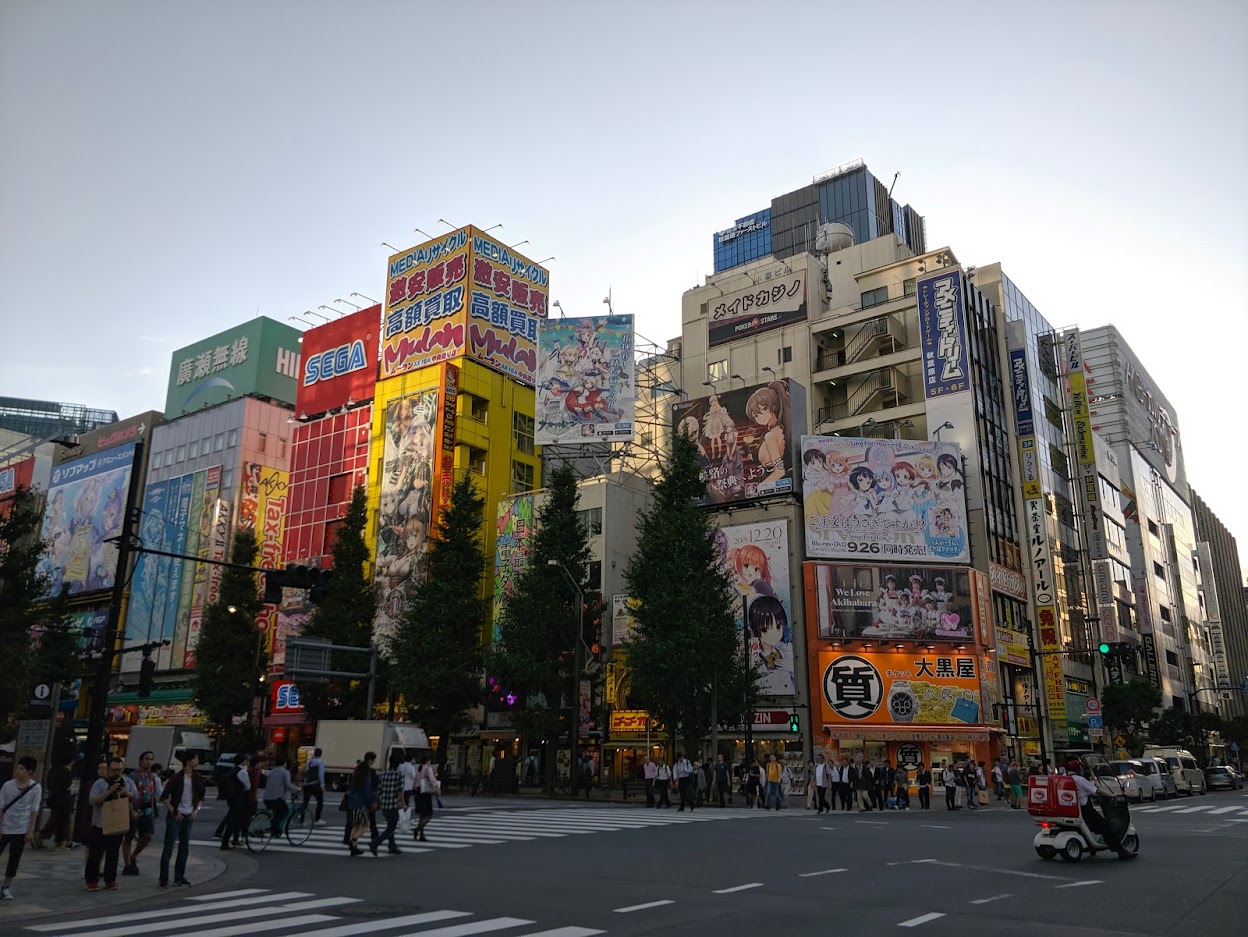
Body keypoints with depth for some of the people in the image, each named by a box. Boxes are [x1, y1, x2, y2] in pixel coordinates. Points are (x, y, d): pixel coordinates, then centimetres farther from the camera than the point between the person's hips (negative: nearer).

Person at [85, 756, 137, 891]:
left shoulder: (127, 781, 8)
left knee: (113, 854, 9)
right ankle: (92, 881, 6)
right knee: (95, 854, -3)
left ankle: (110, 880, 16)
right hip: (100, 824, -3)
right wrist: (110, 791, -25)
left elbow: (136, 796, 7)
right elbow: (93, 800, -15)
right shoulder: (100, 783, -5)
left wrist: (126, 793, -13)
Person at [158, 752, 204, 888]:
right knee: (168, 848, -5)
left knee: (184, 848, 10)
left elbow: (201, 797, 16)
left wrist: (197, 809, 1)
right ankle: (164, 879, -1)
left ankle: (179, 877, 19)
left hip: (188, 817, 6)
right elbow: (164, 797, -9)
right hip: (175, 817, -6)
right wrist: (174, 812, -11)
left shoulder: (197, 779, 5)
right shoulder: (177, 778, -12)